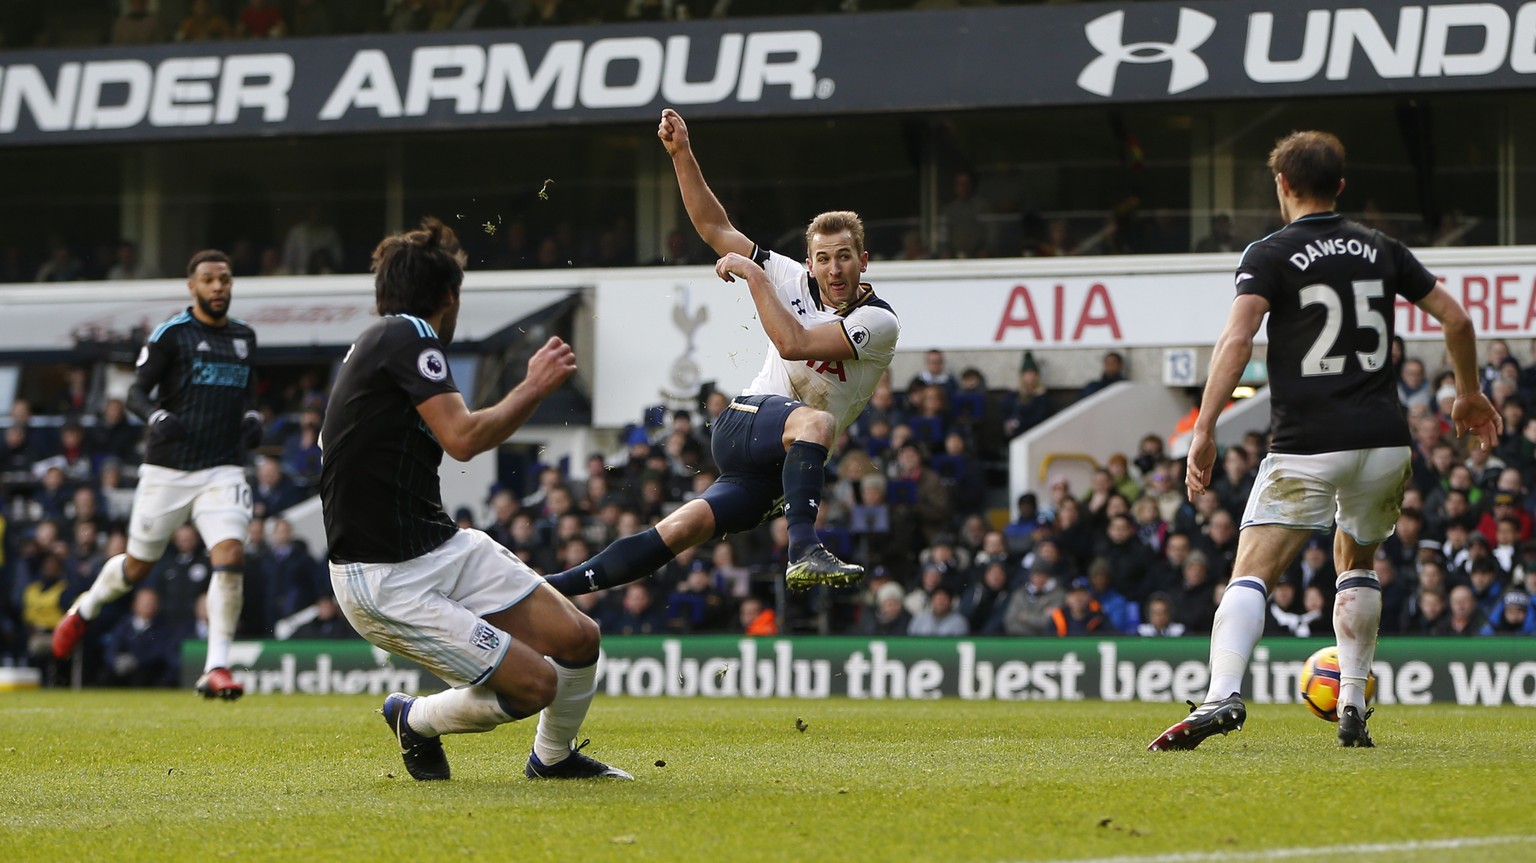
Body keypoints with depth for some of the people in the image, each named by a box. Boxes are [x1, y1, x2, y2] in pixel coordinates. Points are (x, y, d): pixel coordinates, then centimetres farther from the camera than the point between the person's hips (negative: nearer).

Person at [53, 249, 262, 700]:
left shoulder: (244, 337, 12)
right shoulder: (171, 334, -4)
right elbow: (137, 392, -6)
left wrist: (252, 417, 4)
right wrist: (157, 417, -26)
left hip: (222, 471, 3)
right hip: (168, 471, -3)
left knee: (231, 554, -20)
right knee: (138, 566, 9)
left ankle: (216, 668, -18)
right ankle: (86, 608, 43)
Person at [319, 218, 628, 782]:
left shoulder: (383, 342, 15)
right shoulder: (407, 338, -15)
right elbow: (463, 439, -24)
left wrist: (533, 386, 32)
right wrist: (533, 389, -11)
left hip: (445, 549, 9)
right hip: (385, 582, -9)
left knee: (577, 638, 3)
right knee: (533, 684, -13)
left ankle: (553, 757, 30)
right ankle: (415, 720, 15)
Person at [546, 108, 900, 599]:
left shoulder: (878, 322, -10)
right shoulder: (794, 281, 3)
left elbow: (793, 343, -23)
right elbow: (715, 227, 6)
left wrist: (752, 273, -18)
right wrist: (682, 154, -3)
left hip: (778, 471, -1)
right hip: (743, 425, 1)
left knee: (680, 532, -17)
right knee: (816, 420, -32)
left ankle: (558, 587, -12)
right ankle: (804, 551, -47)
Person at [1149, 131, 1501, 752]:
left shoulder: (1270, 255, 0)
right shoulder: (1380, 250, 13)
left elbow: (1236, 339, -14)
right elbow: (1455, 317, 16)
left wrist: (1204, 429, -16)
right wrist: (1468, 396, 31)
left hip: (1306, 448, -4)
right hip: (1385, 443, 4)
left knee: (1250, 575, -9)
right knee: (1356, 564, 26)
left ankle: (1223, 696, -31)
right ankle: (1352, 707, 19)